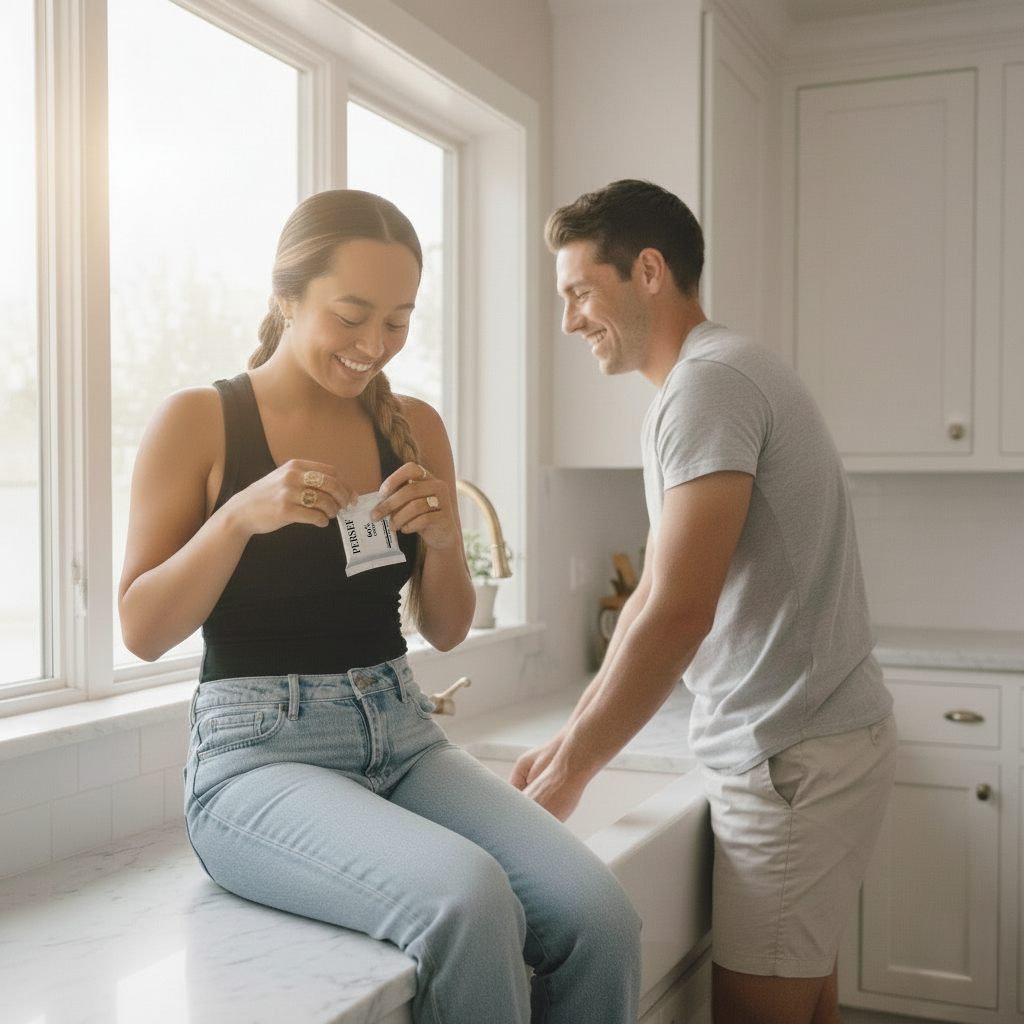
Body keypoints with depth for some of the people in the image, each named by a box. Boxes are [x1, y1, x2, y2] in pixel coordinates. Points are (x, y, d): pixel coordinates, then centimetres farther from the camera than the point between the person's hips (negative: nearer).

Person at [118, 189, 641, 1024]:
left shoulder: (414, 428, 9)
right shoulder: (198, 421, -2)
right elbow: (142, 632, -3)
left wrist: (442, 538, -7)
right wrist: (241, 514, -18)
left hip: (403, 736, 4)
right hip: (258, 751, -4)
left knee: (601, 920, -21)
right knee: (469, 901, -32)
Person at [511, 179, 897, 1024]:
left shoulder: (709, 384, -16)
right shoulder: (716, 379, 16)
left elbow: (679, 613, -23)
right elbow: (650, 598, 16)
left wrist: (572, 773, -13)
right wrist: (568, 741, 13)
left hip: (794, 759, -10)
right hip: (804, 743, 10)